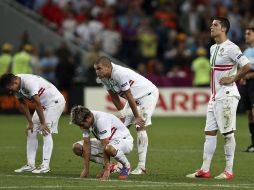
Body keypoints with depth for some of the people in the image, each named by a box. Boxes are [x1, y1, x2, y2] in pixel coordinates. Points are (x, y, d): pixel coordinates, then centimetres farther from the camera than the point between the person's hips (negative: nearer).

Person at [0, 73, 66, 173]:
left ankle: (45, 165, -17)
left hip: (55, 101, -9)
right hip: (43, 104, 9)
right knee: (31, 132, 5)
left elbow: (37, 104, -29)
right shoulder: (16, 87, -7)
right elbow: (23, 104, 3)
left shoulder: (29, 82, -33)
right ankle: (30, 164, 7)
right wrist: (30, 122, 0)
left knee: (46, 132, -16)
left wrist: (43, 123, -23)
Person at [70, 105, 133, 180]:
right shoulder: (85, 122, -11)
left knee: (109, 148, -43)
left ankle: (126, 166, -12)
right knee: (77, 147, -8)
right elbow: (86, 144, -10)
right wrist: (86, 169, -14)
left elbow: (105, 146, -36)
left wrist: (106, 170, -36)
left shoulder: (101, 120, -34)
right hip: (106, 142, 8)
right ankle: (108, 165, 3)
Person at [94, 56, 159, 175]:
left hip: (147, 94, -9)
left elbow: (129, 97, -28)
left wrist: (137, 117, -22)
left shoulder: (120, 74, -34)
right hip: (135, 98, 9)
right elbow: (114, 97, 4)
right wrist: (122, 114, 2)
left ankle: (141, 167, -17)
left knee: (140, 127, -17)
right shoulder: (103, 78, -7)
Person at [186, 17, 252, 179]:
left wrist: (233, 79, -14)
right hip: (215, 97, 9)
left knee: (228, 133, -4)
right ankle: (205, 170, 10)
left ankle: (229, 171, 1)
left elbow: (247, 66, -20)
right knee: (210, 132, 7)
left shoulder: (230, 48, -12)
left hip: (227, 96, -9)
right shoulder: (213, 48, 16)